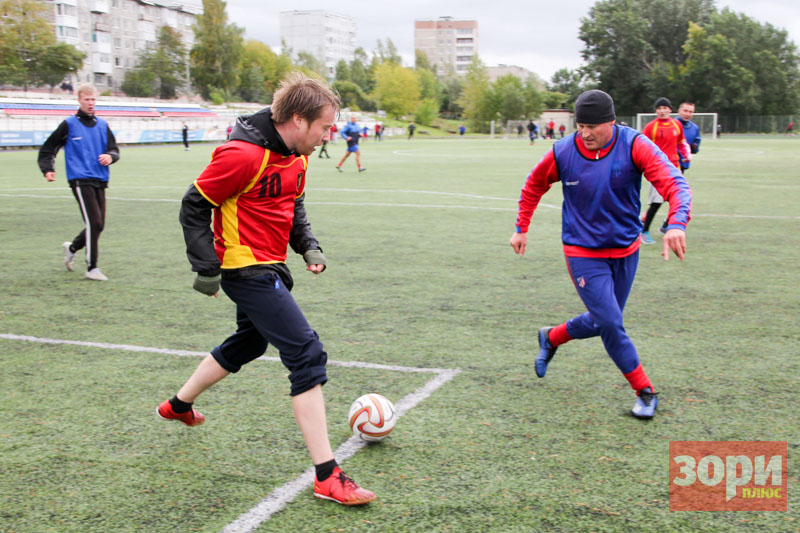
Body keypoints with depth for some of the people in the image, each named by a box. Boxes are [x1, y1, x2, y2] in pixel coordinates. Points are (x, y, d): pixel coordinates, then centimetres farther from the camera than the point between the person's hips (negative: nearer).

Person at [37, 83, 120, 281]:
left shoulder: (103, 125, 15)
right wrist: (48, 169, -8)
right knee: (94, 222, -14)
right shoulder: (69, 125, 2)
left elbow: (114, 149, 15)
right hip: (80, 180, -5)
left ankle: (72, 247, 35)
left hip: (100, 181, 5)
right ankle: (91, 267, -4)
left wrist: (110, 156, -9)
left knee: (98, 225, 7)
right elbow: (47, 149, 7)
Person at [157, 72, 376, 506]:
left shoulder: (297, 156, 5)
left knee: (250, 342, 28)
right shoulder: (243, 155, -22)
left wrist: (308, 246, 5)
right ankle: (327, 477, -11)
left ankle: (179, 405, 52)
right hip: (247, 270, -10)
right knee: (307, 353, -15)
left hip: (268, 268, 10)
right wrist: (207, 268, -17)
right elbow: (194, 207, -16)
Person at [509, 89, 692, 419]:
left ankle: (552, 338, 43)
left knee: (603, 321, 14)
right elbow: (533, 187, 8)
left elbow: (674, 183, -27)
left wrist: (677, 223, -44)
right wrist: (522, 228, 8)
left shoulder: (634, 146, -16)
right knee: (610, 324, -10)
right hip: (583, 253, -2)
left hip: (625, 251, 2)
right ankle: (645, 391, 9)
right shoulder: (562, 153, -12)